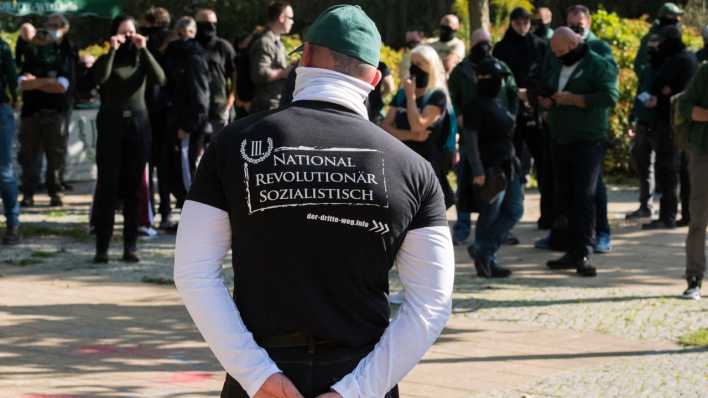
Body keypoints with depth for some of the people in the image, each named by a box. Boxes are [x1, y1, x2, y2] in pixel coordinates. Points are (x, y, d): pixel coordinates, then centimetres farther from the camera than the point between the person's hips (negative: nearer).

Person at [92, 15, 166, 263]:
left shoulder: (140, 58, 11)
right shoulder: (107, 58, 5)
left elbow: (160, 79, -9)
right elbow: (100, 78, -18)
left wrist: (144, 50, -12)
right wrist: (112, 50, -17)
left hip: (138, 123, 2)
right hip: (111, 124, -2)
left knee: (133, 186, 1)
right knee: (107, 185, -6)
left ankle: (131, 247, 4)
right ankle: (102, 247, -5)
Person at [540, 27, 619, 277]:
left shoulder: (598, 66, -7)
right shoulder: (557, 66, 17)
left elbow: (610, 96, -19)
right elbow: (542, 91, 28)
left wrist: (573, 99, -20)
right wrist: (544, 100, 4)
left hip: (588, 141, -8)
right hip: (562, 141, 8)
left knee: (584, 196, -13)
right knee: (566, 195, 8)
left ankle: (583, 254, -14)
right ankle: (574, 251, 15)